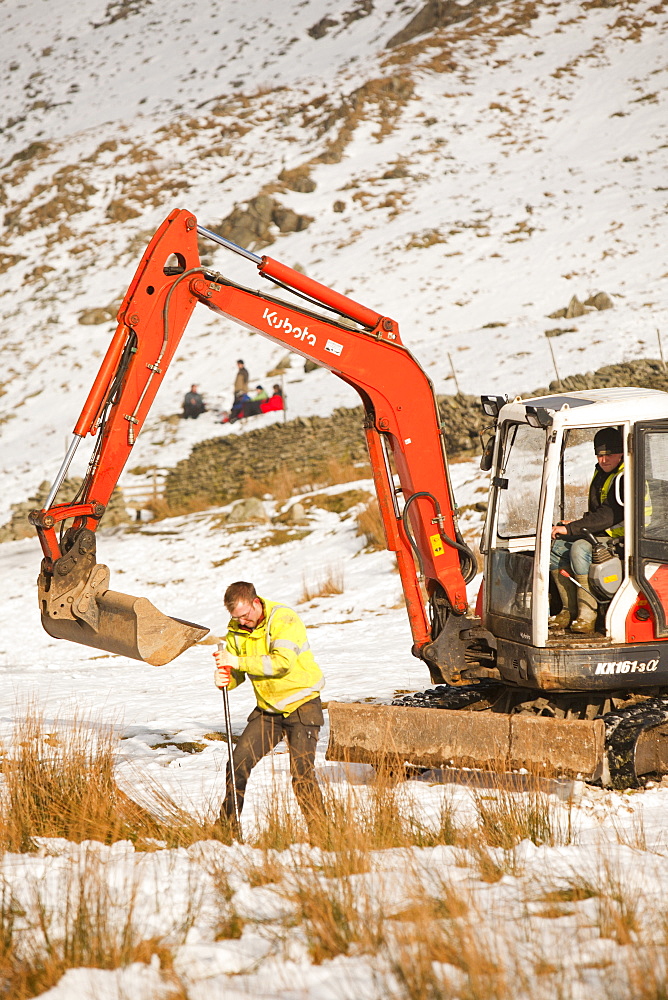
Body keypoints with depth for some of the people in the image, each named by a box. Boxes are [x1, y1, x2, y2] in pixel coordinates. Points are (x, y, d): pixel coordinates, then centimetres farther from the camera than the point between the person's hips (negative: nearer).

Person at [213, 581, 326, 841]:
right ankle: (226, 827, 9)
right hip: (268, 709, 6)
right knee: (238, 763, -3)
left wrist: (238, 661, -31)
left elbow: (282, 662, -30)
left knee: (302, 773, -14)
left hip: (302, 705, -6)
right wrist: (224, 678, -19)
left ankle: (319, 832, -4)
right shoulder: (237, 629, 2)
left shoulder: (283, 619, -18)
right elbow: (237, 672, 6)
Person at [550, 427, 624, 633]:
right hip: (599, 534, 10)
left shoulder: (625, 477, -16)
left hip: (620, 538, -10)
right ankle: (570, 610, -7)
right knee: (556, 546, -5)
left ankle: (588, 614, -32)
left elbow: (610, 516, -25)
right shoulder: (601, 473, 15)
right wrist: (576, 525, 6)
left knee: (579, 549, -32)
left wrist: (571, 528, -24)